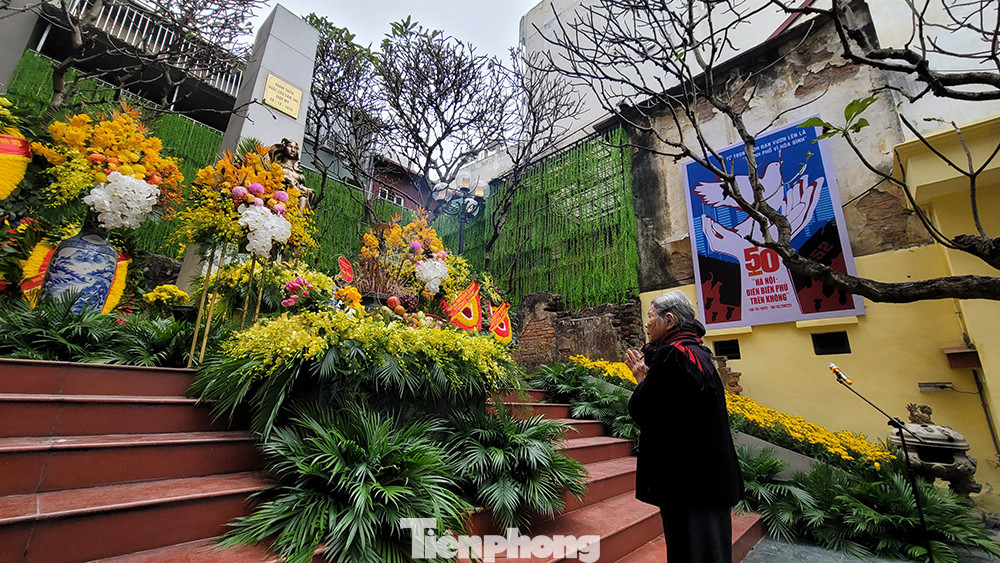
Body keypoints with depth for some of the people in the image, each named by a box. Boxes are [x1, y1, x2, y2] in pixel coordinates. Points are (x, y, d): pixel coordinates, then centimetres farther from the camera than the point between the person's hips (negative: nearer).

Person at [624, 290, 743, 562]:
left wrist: (643, 379, -4)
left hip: (687, 479, -10)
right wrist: (649, 373, 8)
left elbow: (641, 412, -21)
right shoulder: (697, 353, 9)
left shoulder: (671, 354, -22)